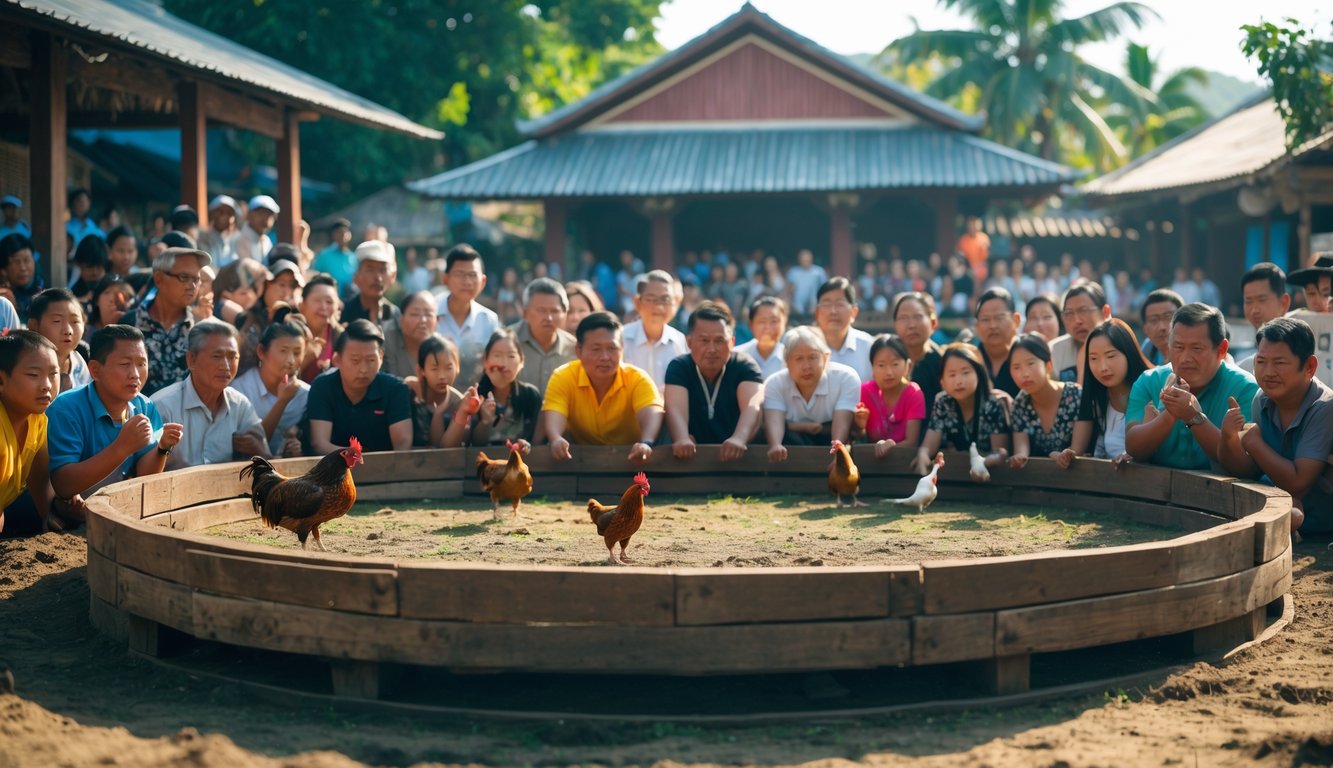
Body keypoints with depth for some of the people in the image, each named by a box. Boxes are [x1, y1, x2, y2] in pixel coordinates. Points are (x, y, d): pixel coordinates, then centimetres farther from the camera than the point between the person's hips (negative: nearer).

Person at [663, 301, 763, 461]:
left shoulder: (745, 367, -3)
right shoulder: (678, 368, -2)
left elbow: (752, 406, -21)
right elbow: (675, 409, -19)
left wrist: (739, 438, -42)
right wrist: (682, 440, -40)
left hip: (737, 455, 0)